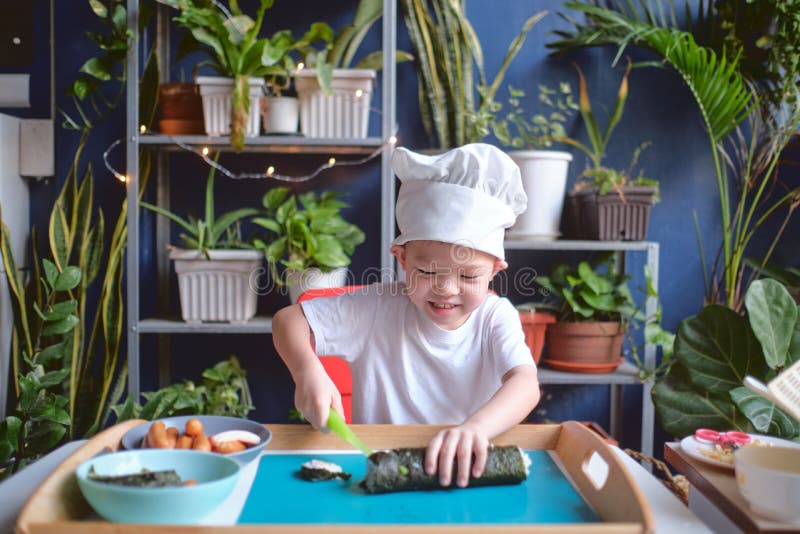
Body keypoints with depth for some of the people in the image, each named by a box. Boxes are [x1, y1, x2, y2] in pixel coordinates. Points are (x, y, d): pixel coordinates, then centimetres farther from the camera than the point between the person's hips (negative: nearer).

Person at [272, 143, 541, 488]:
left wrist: (476, 427, -43)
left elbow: (526, 382, -22)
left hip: (465, 475, 1)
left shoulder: (496, 317, -6)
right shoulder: (378, 308, -5)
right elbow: (288, 319, -2)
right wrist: (308, 371, -24)